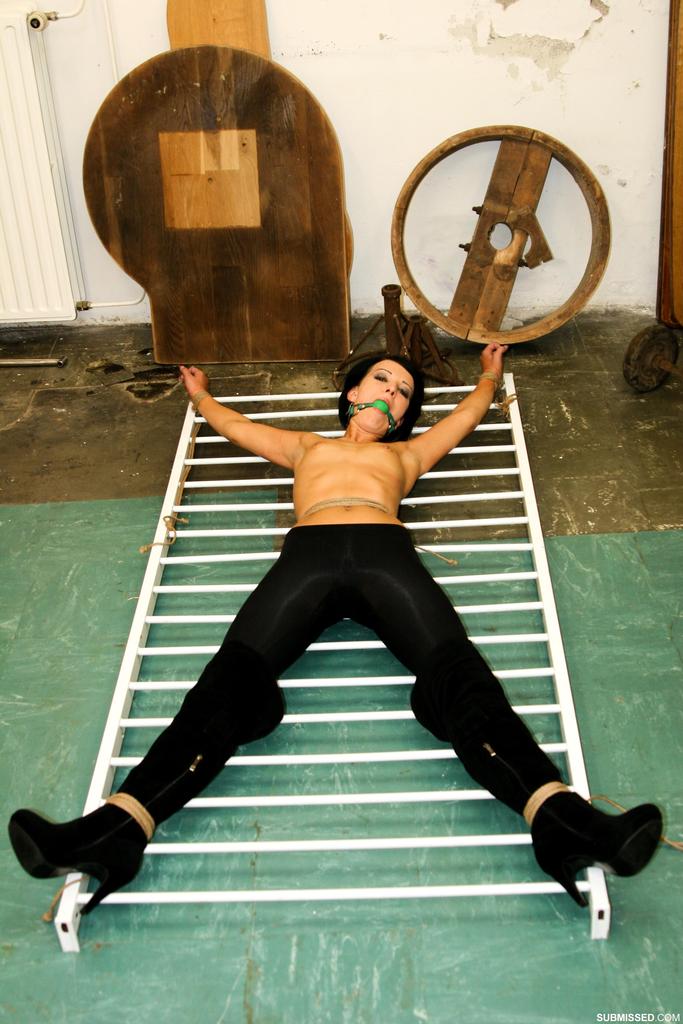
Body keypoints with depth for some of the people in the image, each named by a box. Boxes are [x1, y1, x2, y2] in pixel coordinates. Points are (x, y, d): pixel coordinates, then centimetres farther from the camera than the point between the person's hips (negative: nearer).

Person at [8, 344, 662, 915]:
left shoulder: (405, 453, 39)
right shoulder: (306, 446, 41)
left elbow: (469, 413, 51)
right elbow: (232, 424, 52)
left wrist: (490, 374, 71)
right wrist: (199, 393, 71)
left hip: (385, 553, 0)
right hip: (308, 553, 0)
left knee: (460, 678, -29)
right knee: (229, 681, -27)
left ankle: (559, 820, -50)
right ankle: (118, 826, -46)